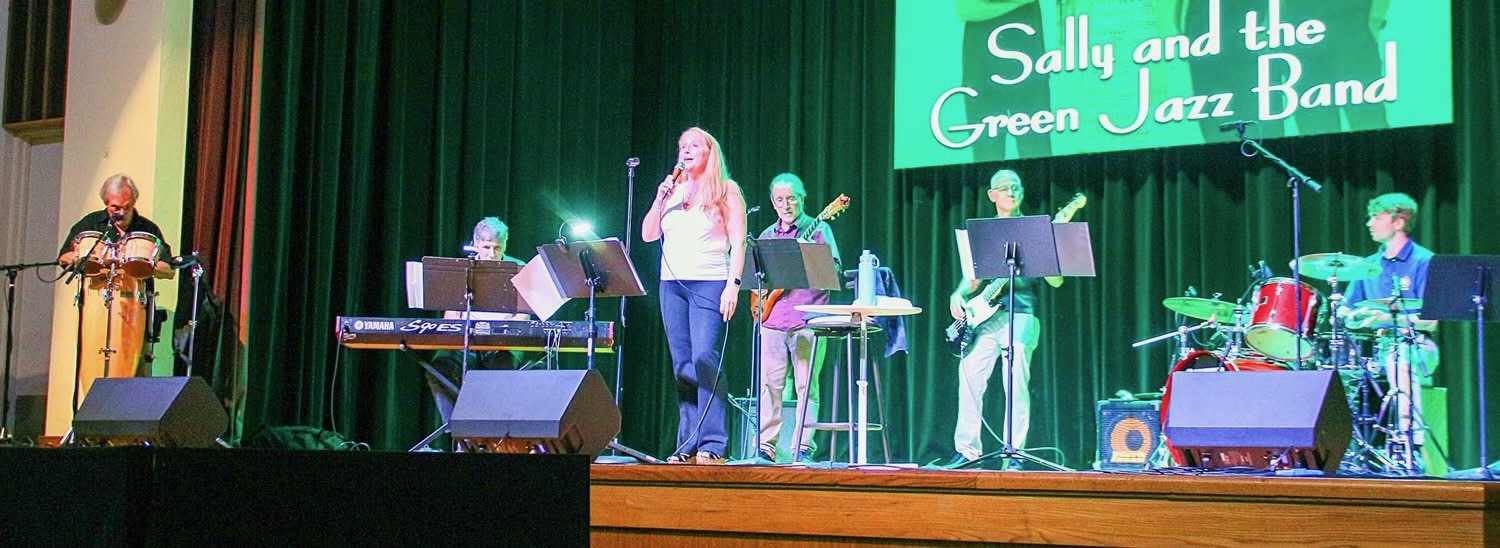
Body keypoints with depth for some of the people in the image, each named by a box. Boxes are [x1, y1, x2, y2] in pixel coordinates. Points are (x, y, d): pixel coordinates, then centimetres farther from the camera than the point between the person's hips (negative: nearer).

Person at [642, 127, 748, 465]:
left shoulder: (725, 190, 4)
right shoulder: (673, 190, 18)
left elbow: (738, 242, -2)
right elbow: (648, 235, 16)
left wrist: (733, 284, -13)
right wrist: (660, 199, 2)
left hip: (709, 283, -5)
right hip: (672, 284, 5)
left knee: (704, 359, -16)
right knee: (682, 366, 3)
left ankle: (712, 445, -16)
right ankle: (687, 446, 4)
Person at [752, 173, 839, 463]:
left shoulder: (817, 229, 5)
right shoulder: (767, 236, 18)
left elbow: (834, 268, -6)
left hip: (806, 319, -4)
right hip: (773, 319, 4)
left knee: (806, 384, -5)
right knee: (768, 384, 1)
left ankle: (803, 448, -3)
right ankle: (766, 446, 4)